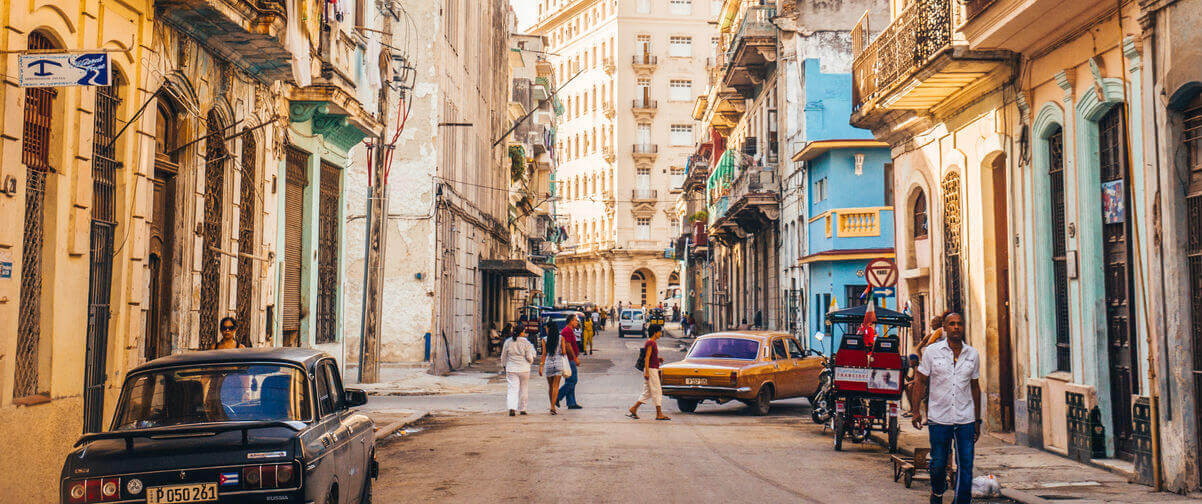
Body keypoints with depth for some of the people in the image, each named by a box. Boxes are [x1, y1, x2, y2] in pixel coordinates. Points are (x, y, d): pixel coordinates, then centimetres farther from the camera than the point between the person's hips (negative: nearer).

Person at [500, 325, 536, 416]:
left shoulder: (508, 342, 1)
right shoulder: (526, 343, -8)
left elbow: (503, 356, 9)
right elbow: (529, 357, -6)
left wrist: (504, 366, 22)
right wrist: (531, 362, 17)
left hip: (511, 369, 2)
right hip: (524, 368, -2)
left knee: (512, 388, -1)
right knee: (523, 389, 12)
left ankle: (512, 408, -20)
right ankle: (522, 409, 19)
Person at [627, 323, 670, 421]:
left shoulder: (653, 343, 16)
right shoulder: (650, 343, -14)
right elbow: (647, 358, -19)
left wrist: (658, 359, 9)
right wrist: (646, 372, -22)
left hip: (653, 370, 10)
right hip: (651, 370, -10)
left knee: (647, 392, 11)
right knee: (657, 391, -5)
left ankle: (633, 409, 10)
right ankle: (659, 414, -1)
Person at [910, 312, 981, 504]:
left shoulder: (972, 354, 6)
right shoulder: (932, 351, -1)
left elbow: (975, 387, 14)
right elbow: (920, 382, 3)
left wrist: (977, 420, 13)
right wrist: (916, 410, -7)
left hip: (966, 420, 2)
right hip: (939, 419, -1)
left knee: (966, 465, -2)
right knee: (938, 464, 8)